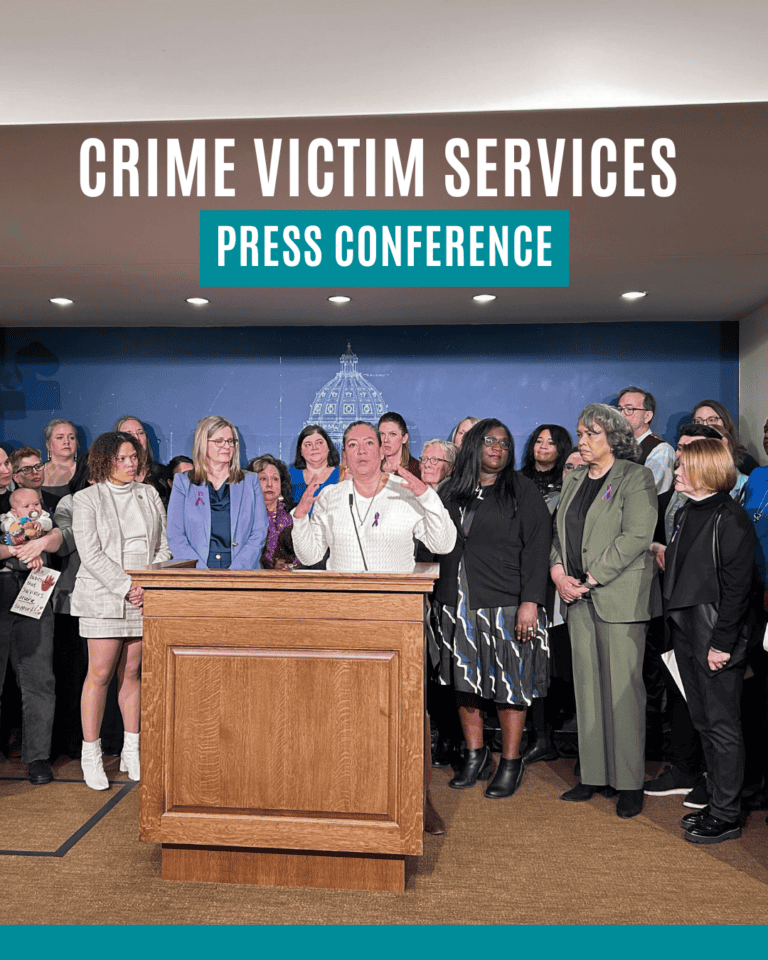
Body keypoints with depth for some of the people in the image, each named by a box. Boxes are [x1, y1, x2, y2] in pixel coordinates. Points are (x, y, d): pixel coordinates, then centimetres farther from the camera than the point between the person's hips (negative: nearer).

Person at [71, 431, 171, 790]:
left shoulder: (149, 495, 11)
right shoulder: (86, 499, -1)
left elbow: (163, 547, 8)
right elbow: (90, 554, -9)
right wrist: (127, 587, -15)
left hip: (145, 598, 4)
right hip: (102, 598, -3)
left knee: (132, 672, 9)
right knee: (100, 673, -2)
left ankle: (131, 751, 19)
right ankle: (91, 755, 11)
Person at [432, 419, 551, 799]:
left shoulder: (522, 490, 0)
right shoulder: (451, 492, 11)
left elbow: (537, 546, -7)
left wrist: (530, 600, -16)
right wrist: (437, 598, 11)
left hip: (506, 604, -4)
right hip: (456, 604, 4)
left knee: (509, 684, 3)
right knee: (464, 681, 10)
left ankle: (510, 763, 19)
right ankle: (475, 757, 27)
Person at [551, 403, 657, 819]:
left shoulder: (636, 477, -4)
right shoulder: (573, 479, 17)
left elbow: (636, 537, -14)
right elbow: (559, 531, 16)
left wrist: (591, 578, -15)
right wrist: (557, 570, -2)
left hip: (619, 596, -6)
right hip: (577, 598, 6)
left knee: (623, 688, -2)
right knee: (587, 686, 9)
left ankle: (630, 783, 11)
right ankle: (594, 774, 20)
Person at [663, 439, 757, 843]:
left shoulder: (731, 518, -13)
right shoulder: (684, 514, 12)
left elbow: (736, 586, -16)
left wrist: (723, 642, -18)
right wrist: (674, 627, 12)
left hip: (716, 633, -8)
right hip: (685, 628, 8)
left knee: (722, 723, 2)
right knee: (702, 721, 15)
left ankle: (726, 815, 15)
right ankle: (716, 802, 28)